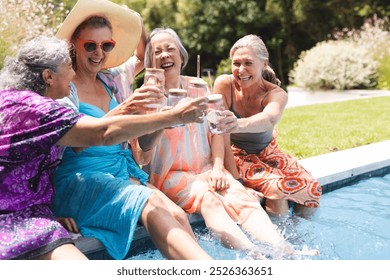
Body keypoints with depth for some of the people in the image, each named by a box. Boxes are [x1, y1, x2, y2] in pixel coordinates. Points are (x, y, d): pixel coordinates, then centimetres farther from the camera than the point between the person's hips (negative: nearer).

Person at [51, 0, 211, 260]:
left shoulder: (113, 82, 15)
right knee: (152, 203, -33)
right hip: (79, 179, -5)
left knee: (176, 214, -23)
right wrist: (119, 112, -29)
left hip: (124, 173, 6)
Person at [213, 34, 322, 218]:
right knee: (276, 187, -27)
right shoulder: (224, 84, -22)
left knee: (311, 189, -13)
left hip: (267, 151, 3)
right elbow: (221, 131, -24)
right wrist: (235, 179, -30)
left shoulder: (277, 94, -21)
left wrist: (240, 124, -70)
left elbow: (269, 119, -46)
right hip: (236, 153, -2)